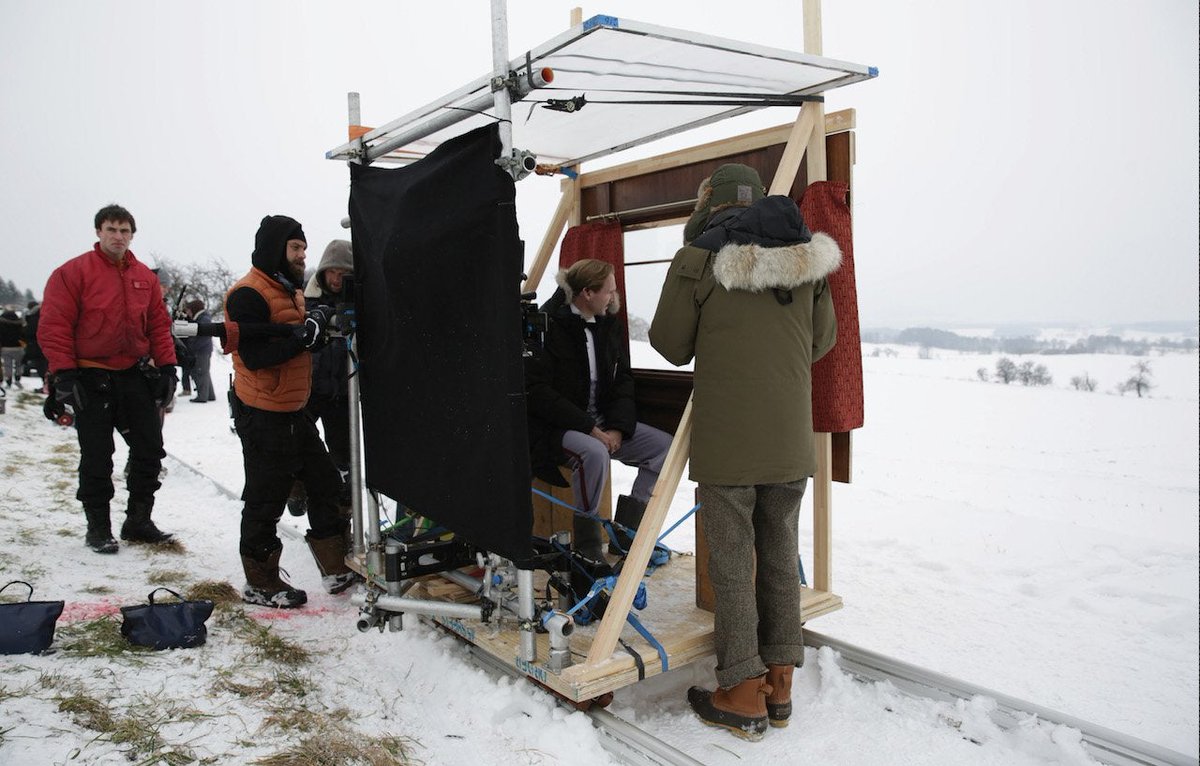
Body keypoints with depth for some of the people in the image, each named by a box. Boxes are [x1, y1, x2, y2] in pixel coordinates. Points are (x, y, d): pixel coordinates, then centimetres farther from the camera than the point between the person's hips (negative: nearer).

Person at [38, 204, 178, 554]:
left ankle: (138, 521, 20)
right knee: (97, 459, 2)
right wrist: (63, 374, -15)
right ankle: (98, 528, 16)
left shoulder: (145, 276, 9)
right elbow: (54, 327, -10)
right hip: (91, 378, -5)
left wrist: (167, 366, 5)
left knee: (150, 449, 7)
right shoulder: (73, 272, -6)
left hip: (136, 375, 5)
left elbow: (159, 325, 12)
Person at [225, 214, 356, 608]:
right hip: (262, 416, -10)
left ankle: (336, 568, 22)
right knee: (265, 499, 2)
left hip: (293, 411, 10)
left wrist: (321, 331, 0)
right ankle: (260, 582, 17)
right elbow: (255, 355, -26)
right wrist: (305, 332, -26)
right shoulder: (249, 294, -16)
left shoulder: (289, 290, 16)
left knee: (325, 483, 13)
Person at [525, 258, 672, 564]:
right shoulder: (548, 326, -13)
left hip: (602, 422, 7)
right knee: (594, 453, -37)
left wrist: (617, 428, -9)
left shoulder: (608, 326, 9)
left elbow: (623, 381, 9)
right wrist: (589, 427, -23)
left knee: (665, 446, -8)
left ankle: (625, 534, -1)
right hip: (555, 426, -7)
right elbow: (537, 391, -19)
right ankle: (587, 544, -15)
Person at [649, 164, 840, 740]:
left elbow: (672, 347, 0)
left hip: (725, 443, -4)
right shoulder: (809, 260, 6)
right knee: (780, 557, 15)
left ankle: (744, 696, 13)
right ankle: (779, 685, 25)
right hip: (790, 443, 5)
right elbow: (821, 342, 14)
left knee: (732, 565, 5)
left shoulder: (698, 261, -7)